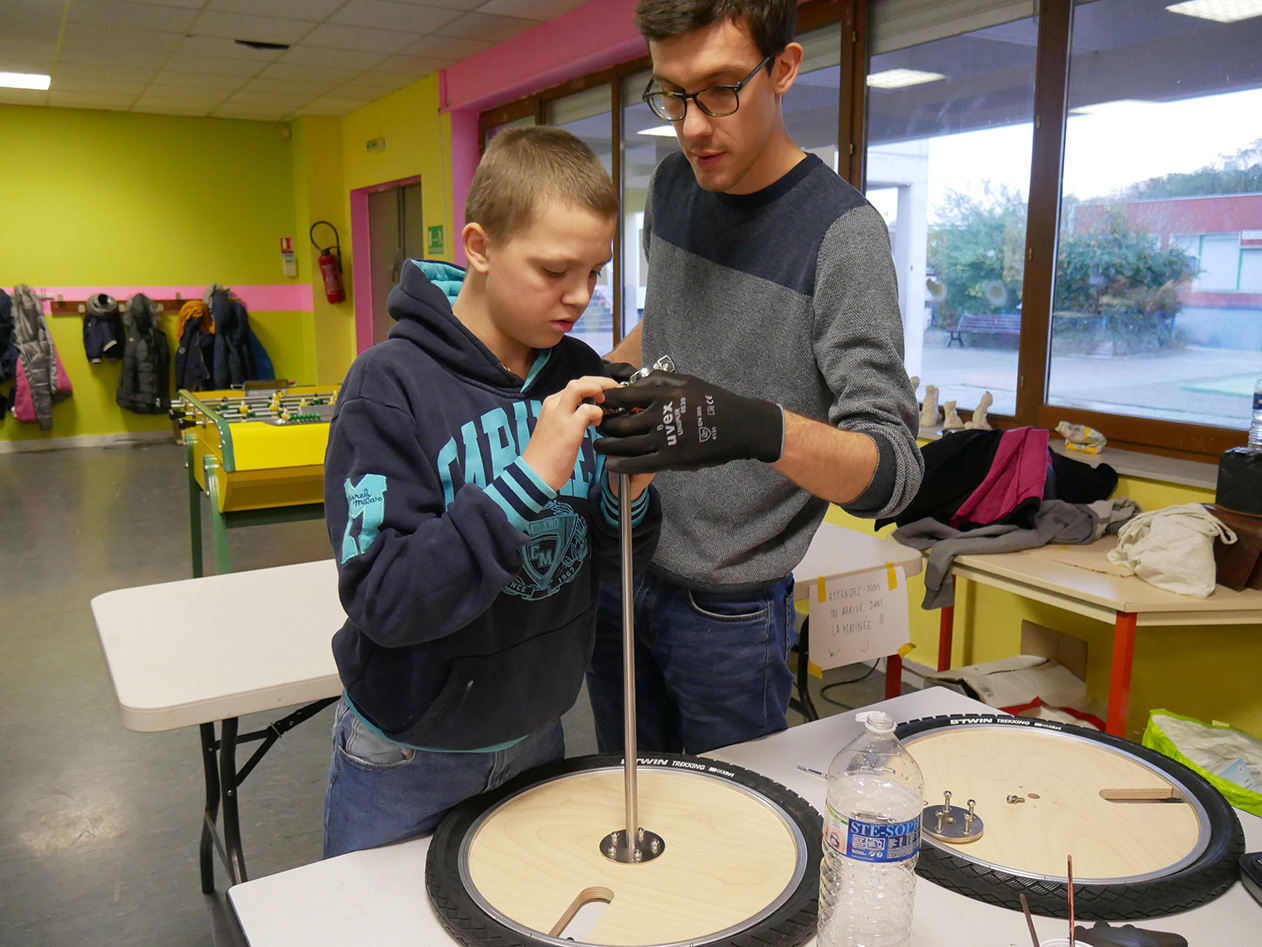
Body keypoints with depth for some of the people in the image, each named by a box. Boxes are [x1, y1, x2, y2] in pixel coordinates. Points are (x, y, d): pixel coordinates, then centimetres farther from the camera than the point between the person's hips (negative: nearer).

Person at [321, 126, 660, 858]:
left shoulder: (578, 375, -5)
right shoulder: (392, 383, -20)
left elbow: (611, 564, 1)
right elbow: (383, 600, -28)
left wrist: (632, 496, -20)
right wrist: (530, 478, -34)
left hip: (536, 736, 4)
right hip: (410, 764, -4)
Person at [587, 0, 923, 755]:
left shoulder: (841, 231, -19)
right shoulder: (673, 186, 1)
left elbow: (893, 473, -25)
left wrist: (761, 428, -42)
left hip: (729, 609, -5)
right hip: (620, 572, 6)